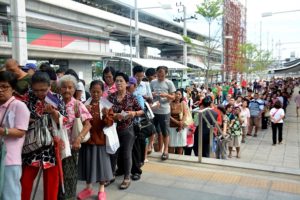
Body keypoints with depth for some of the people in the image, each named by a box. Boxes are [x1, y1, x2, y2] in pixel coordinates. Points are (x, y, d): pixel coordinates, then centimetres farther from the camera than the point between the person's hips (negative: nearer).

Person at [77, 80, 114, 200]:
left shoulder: (107, 105, -3)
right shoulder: (85, 105, 1)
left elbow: (110, 123, -8)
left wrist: (106, 115, -28)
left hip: (101, 139, -2)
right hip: (87, 138, 2)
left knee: (101, 162, 6)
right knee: (88, 162, 11)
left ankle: (101, 190, 21)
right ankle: (88, 188, 28)